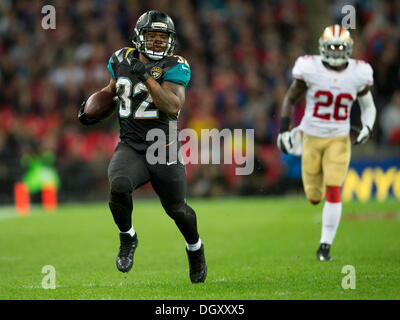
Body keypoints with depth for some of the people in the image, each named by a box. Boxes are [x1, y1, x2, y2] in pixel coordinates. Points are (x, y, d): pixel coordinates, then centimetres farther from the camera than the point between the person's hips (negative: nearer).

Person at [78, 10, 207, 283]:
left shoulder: (175, 67, -9)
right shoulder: (123, 60, 4)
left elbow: (173, 107, -24)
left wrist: (147, 77, -28)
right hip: (131, 148, 2)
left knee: (177, 209, 9)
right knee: (119, 187, -28)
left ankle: (195, 248, 41)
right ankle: (128, 238, 0)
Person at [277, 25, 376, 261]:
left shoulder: (358, 75, -7)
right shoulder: (310, 69, -12)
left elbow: (368, 107, 10)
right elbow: (291, 99, 1)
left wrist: (367, 128, -9)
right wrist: (284, 130, -7)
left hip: (339, 141, 0)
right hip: (312, 137, 0)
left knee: (333, 194, -12)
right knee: (314, 197, 7)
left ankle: (325, 246, 0)